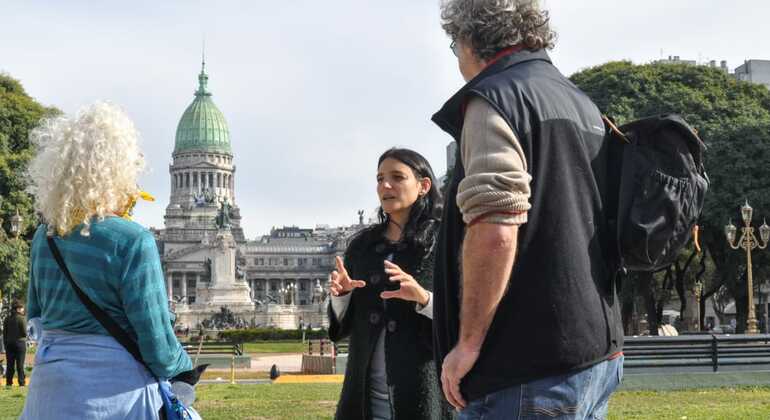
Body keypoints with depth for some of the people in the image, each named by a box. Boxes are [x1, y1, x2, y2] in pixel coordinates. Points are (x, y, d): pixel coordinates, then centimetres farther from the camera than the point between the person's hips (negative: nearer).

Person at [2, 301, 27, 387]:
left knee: (10, 364, 9)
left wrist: (5, 344, 14)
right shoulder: (21, 318, -10)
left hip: (9, 344, 4)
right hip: (20, 342, -4)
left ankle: (9, 382, 8)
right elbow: (25, 333, -12)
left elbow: (4, 333, 8)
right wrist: (24, 335, 11)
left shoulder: (7, 319, 5)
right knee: (20, 364, 0)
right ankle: (21, 382, 0)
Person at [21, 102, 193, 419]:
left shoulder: (44, 236, 3)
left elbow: (36, 314, 15)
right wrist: (183, 367, 3)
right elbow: (157, 345, -15)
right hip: (113, 392, -6)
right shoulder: (133, 242, -16)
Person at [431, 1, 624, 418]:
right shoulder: (584, 106, 19)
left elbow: (494, 232, -22)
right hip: (600, 353, 9)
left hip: (531, 366, -9)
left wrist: (468, 343, -15)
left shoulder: (494, 99, -9)